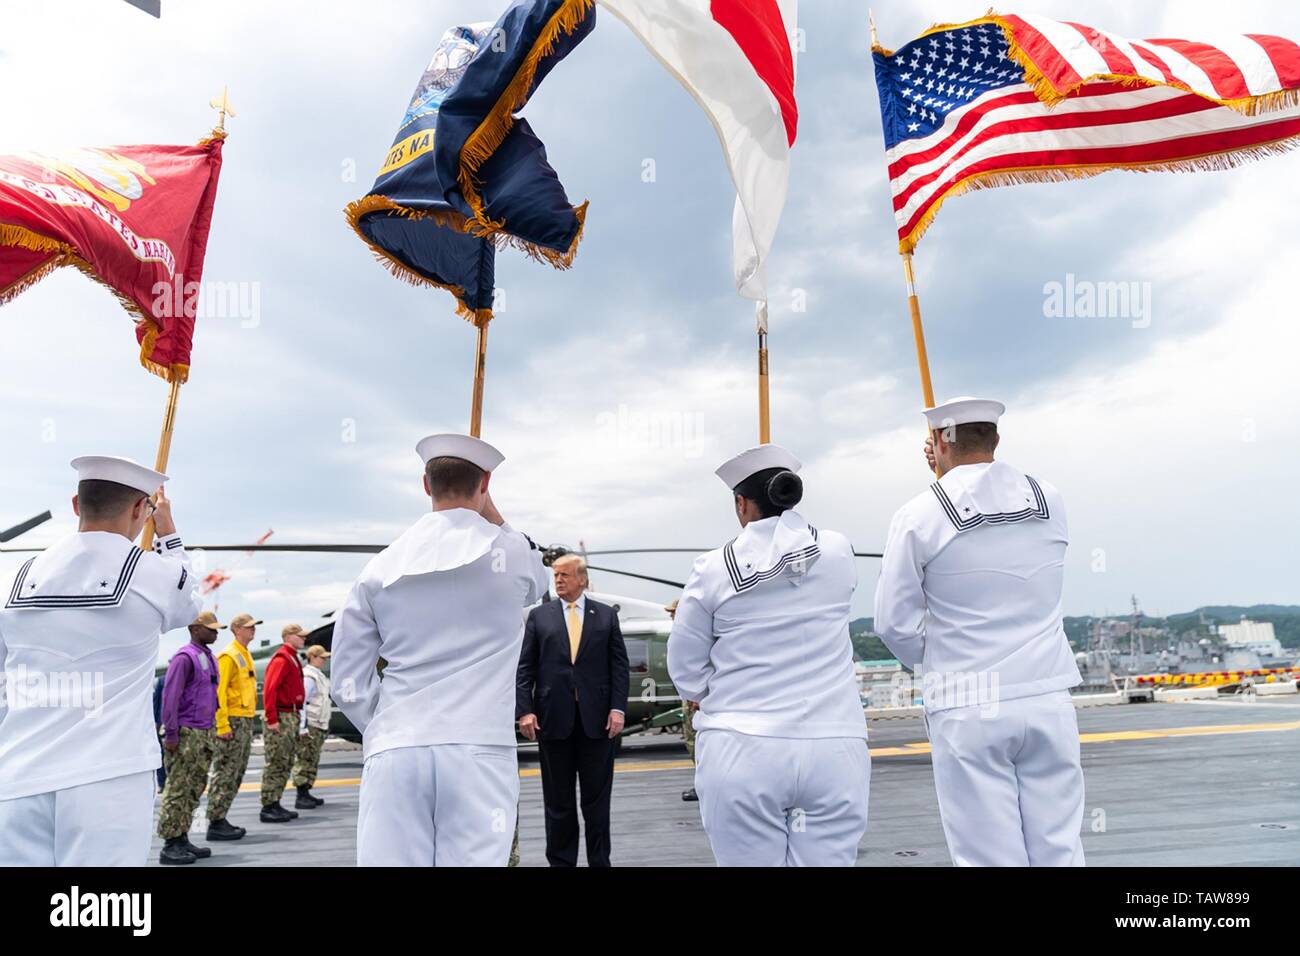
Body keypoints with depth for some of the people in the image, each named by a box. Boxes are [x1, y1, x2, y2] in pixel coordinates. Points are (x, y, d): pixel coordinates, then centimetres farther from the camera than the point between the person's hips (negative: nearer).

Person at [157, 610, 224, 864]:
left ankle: (182, 839, 19)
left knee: (195, 789, 11)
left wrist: (211, 732, 15)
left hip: (204, 733, 9)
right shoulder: (184, 657, -11)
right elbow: (170, 696, -15)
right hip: (185, 734, -9)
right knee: (178, 790, -4)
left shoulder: (209, 658, 15)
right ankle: (170, 846, 2)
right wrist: (171, 734, -17)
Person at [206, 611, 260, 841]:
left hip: (246, 721, 9)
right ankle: (216, 823, 0)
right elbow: (218, 691, -18)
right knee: (225, 774, -5)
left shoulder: (245, 655, 17)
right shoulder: (228, 656, -11)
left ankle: (220, 819, 19)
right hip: (232, 722, -9)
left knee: (236, 775, 13)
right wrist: (223, 725, -22)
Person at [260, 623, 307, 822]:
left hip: (291, 716, 10)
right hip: (280, 717, -10)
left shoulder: (292, 659, 17)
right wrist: (271, 719, -23)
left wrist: (296, 716, 13)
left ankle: (275, 804, 22)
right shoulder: (281, 659, -12)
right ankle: (268, 808, 2)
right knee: (276, 764, -4)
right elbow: (269, 689, -20)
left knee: (286, 764, 14)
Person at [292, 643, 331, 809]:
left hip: (318, 726, 10)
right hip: (310, 727, -10)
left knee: (312, 761, 13)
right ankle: (301, 797, -7)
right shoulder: (308, 676, -13)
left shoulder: (318, 675, 18)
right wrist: (302, 727, -24)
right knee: (305, 760, -8)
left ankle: (306, 794, 20)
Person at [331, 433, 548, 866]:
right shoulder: (509, 553, 1)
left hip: (394, 756, 3)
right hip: (478, 753, -2)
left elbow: (347, 683, 8)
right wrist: (487, 506, 23)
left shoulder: (382, 567, 6)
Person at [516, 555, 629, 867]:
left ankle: (599, 861, 21)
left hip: (597, 718, 0)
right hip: (553, 718, 0)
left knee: (597, 798, 8)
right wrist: (525, 710, -7)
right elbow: (525, 668, 2)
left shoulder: (606, 615, 6)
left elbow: (619, 665, 3)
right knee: (558, 800, 10)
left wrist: (618, 708, -6)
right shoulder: (539, 615, 6)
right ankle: (560, 861, 22)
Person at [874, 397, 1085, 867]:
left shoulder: (918, 516, -9)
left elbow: (894, 622, -5)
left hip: (968, 708, -4)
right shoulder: (1050, 501, 3)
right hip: (1048, 699, 4)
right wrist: (951, 475, 22)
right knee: (1059, 850, 13)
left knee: (990, 858, 5)